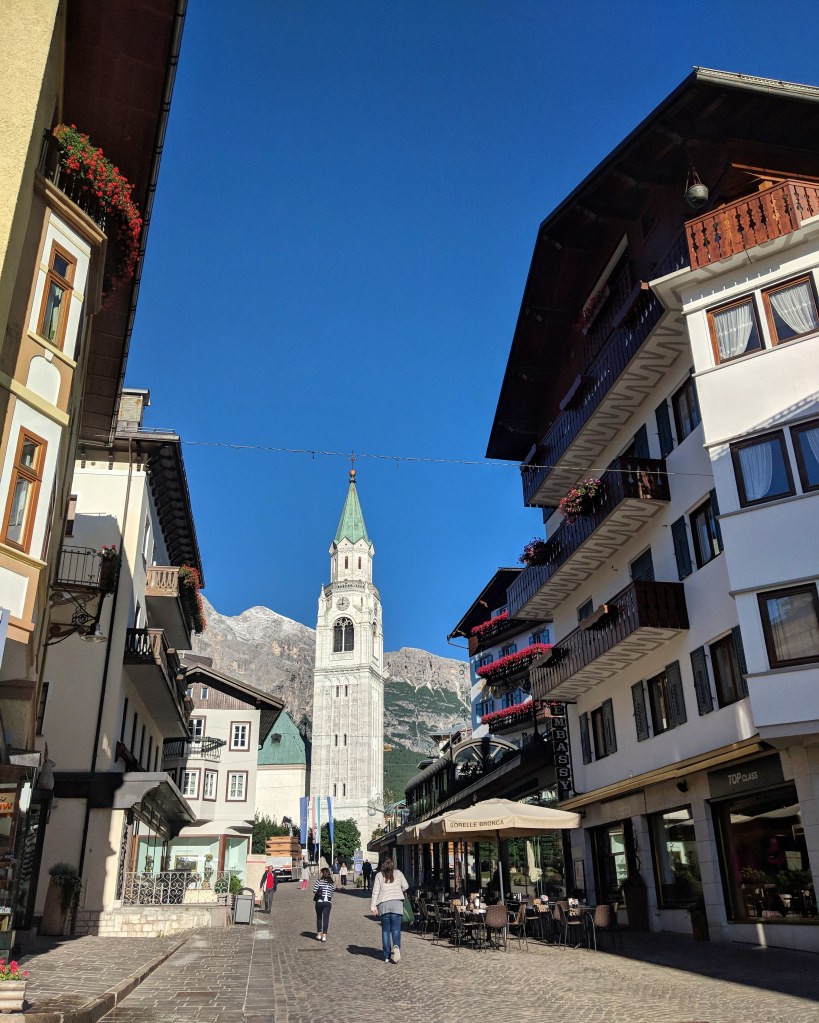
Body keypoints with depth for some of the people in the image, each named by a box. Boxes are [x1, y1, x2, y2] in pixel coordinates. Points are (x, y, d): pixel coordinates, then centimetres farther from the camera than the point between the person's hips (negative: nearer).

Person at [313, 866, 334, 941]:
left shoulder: (319, 881, -7)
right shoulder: (331, 883, 5)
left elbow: (314, 891, -10)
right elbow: (332, 891, 5)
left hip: (319, 902, -2)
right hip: (328, 902, 2)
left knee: (319, 918, 16)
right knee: (326, 918, 5)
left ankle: (319, 934, 23)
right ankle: (324, 935, 2)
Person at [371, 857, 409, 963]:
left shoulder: (379, 875, 7)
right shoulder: (398, 873, 10)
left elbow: (375, 891, 3)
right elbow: (405, 886, 16)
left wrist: (373, 907, 3)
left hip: (383, 904, 0)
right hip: (397, 902, 0)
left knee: (385, 930, 7)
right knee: (396, 928, 0)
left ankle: (387, 956, 5)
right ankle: (396, 946, -27)